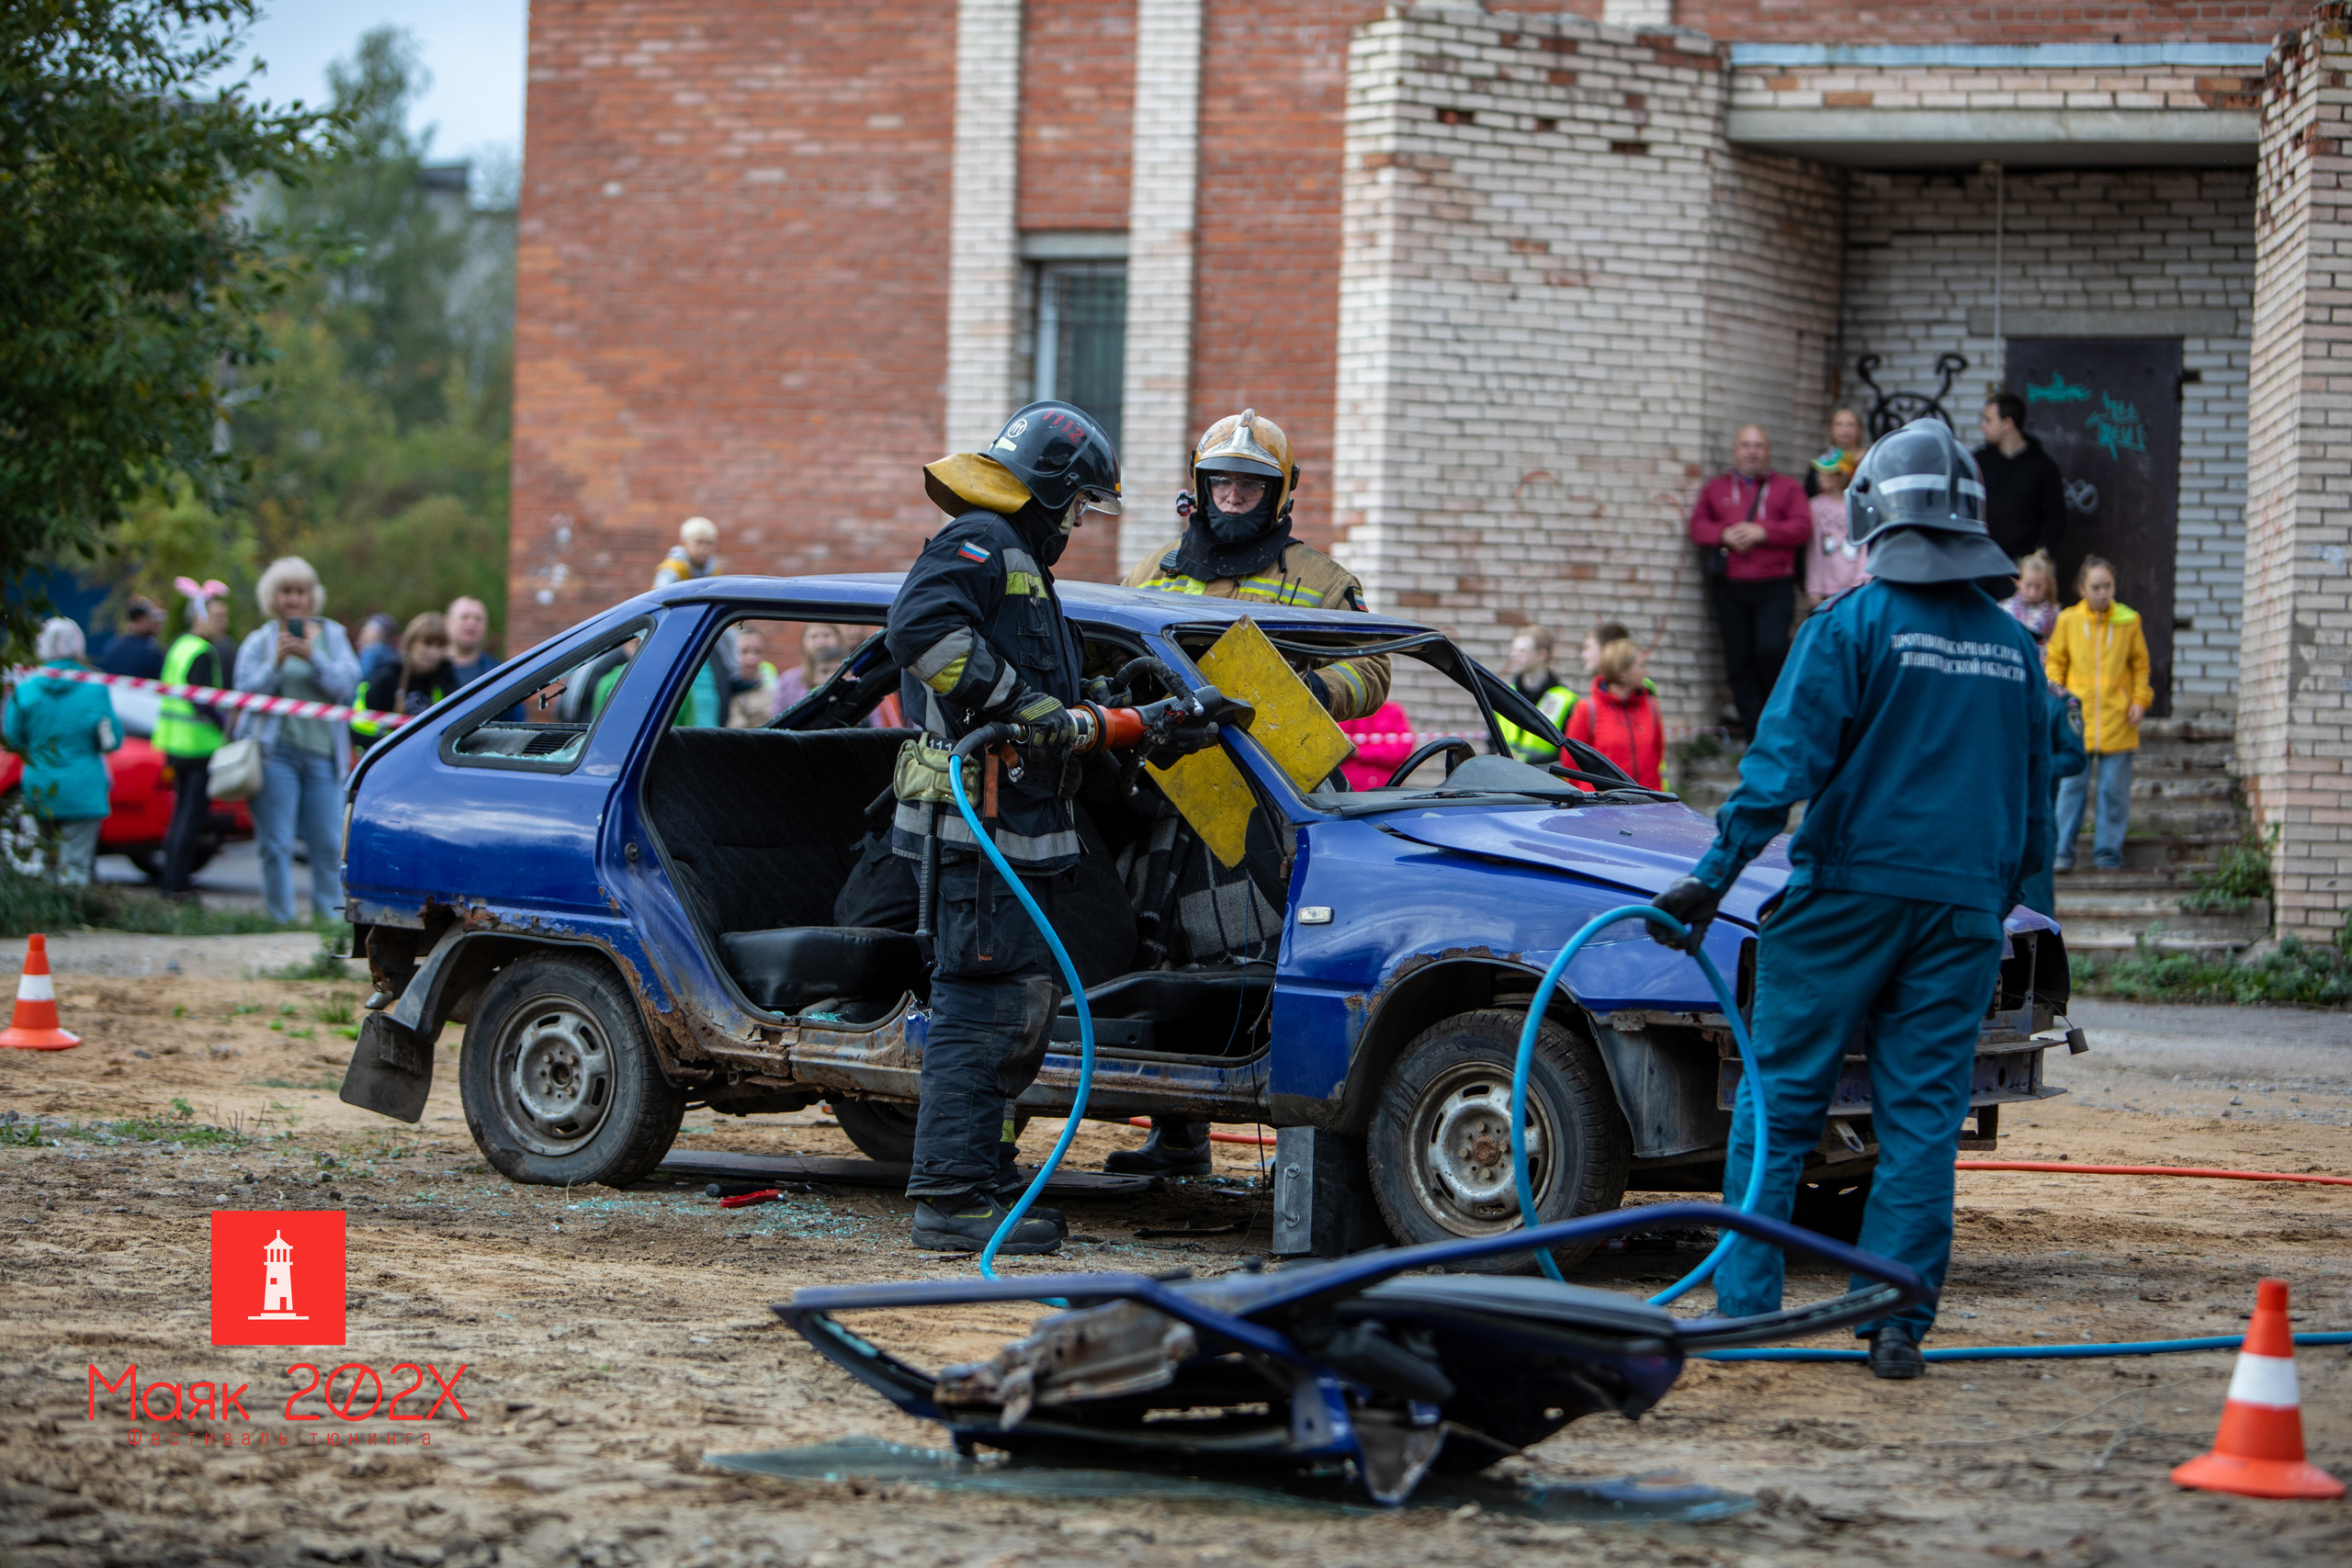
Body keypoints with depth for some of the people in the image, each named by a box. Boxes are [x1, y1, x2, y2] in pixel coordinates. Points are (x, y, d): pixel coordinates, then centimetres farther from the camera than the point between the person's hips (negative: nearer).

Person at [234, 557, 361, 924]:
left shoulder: (333, 636, 13)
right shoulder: (259, 641, 10)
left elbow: (346, 685, -1)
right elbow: (246, 690, -1)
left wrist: (312, 658, -15)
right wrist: (276, 663, -16)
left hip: (322, 752, 1)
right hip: (275, 752, -1)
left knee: (328, 845, -3)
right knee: (277, 846, -5)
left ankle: (328, 918, 4)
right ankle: (281, 921, -2)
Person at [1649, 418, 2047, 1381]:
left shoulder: (1853, 625, -7)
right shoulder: (2013, 647, 11)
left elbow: (1784, 764, -14)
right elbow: (2034, 801, 18)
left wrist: (1715, 878, -13)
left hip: (1849, 894, -4)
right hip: (1963, 908, 4)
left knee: (1778, 1105, 3)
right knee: (1922, 1119, 4)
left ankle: (1743, 1309, 1)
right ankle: (1897, 1325, 1)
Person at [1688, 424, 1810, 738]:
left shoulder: (1788, 488, 10)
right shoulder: (1716, 488, 17)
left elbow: (1802, 528, -2)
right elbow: (1698, 525, 9)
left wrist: (1762, 532, -13)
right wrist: (1724, 535, -10)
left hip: (1774, 586, -3)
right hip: (1730, 587, 3)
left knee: (1771, 648, -21)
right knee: (1739, 662, 0)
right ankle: (1756, 733, 6)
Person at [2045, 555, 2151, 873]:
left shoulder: (2129, 620, 5)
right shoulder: (2068, 620, 4)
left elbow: (2140, 665, 12)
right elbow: (2055, 662, 11)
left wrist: (2140, 700, 1)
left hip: (2117, 719, 0)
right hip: (2077, 718, 0)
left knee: (2114, 790, 2)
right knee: (2072, 786, -2)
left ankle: (2108, 853, 9)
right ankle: (2062, 853, 3)